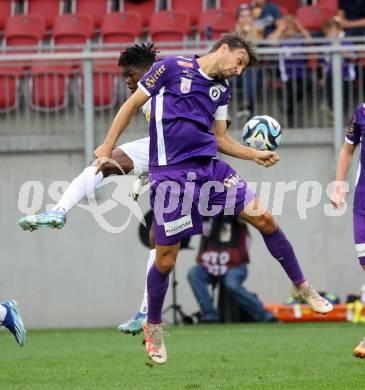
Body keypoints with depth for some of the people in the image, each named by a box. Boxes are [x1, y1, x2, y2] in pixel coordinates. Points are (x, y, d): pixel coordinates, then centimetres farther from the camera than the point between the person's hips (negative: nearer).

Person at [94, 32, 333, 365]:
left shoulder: (222, 90, 14)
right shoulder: (172, 68, -3)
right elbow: (132, 105, 2)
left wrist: (255, 155, 5)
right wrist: (107, 147, 0)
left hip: (210, 167, 5)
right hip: (170, 173, -5)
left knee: (264, 218, -4)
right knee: (166, 259, -2)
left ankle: (301, 287, 12)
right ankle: (153, 326, 20)